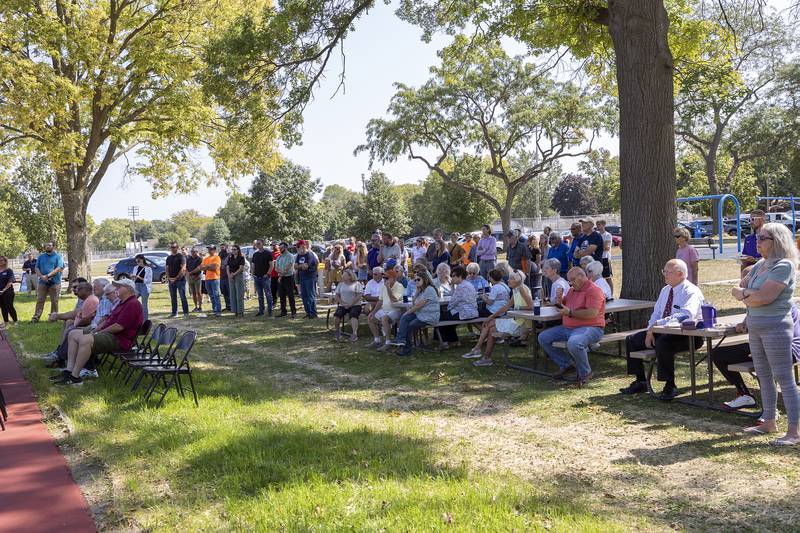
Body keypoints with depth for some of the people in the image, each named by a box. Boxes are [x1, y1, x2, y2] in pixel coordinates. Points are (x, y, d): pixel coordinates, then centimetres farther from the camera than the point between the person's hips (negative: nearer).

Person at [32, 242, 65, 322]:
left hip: (55, 282, -3)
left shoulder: (58, 256, 2)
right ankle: (36, 317, 3)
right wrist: (42, 276, -11)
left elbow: (59, 268, -10)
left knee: (54, 301, 2)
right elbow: (37, 268, 8)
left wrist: (48, 275, -17)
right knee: (39, 300, 2)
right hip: (42, 282, 3)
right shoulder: (41, 257, 14)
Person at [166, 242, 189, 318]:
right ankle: (174, 313, 14)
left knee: (183, 297, -5)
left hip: (180, 280, -6)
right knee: (173, 298, 9)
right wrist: (168, 277, -1)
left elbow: (183, 268, -11)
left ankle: (186, 313, -1)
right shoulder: (169, 258, 15)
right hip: (171, 280, 6)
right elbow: (167, 268, 16)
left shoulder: (181, 256, -4)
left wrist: (176, 278, -15)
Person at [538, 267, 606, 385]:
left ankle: (585, 373, -12)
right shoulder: (572, 290, 18)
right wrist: (559, 298, 5)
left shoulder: (593, 290, -10)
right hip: (567, 328, 9)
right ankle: (566, 364, 10)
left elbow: (592, 313, -23)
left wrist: (570, 313, -22)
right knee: (543, 338, 4)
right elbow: (560, 305, 29)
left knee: (574, 343, -39)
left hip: (589, 327, -9)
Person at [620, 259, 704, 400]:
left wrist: (659, 323, -32)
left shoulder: (692, 292, -14)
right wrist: (650, 331, 0)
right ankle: (640, 382, 11)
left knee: (663, 343, -38)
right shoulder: (665, 290, 13)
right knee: (631, 340, 3)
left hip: (687, 335, -9)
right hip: (663, 332, 9)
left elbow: (686, 316, -31)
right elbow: (656, 313, 18)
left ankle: (670, 386, -22)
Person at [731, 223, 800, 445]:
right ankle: (769, 422, 28)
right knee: (764, 377, 16)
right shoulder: (760, 264, 12)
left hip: (776, 327, -9)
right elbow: (738, 288, 13)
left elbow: (765, 297, -23)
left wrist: (743, 294, -5)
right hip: (755, 327, 9)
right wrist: (750, 295, -8)